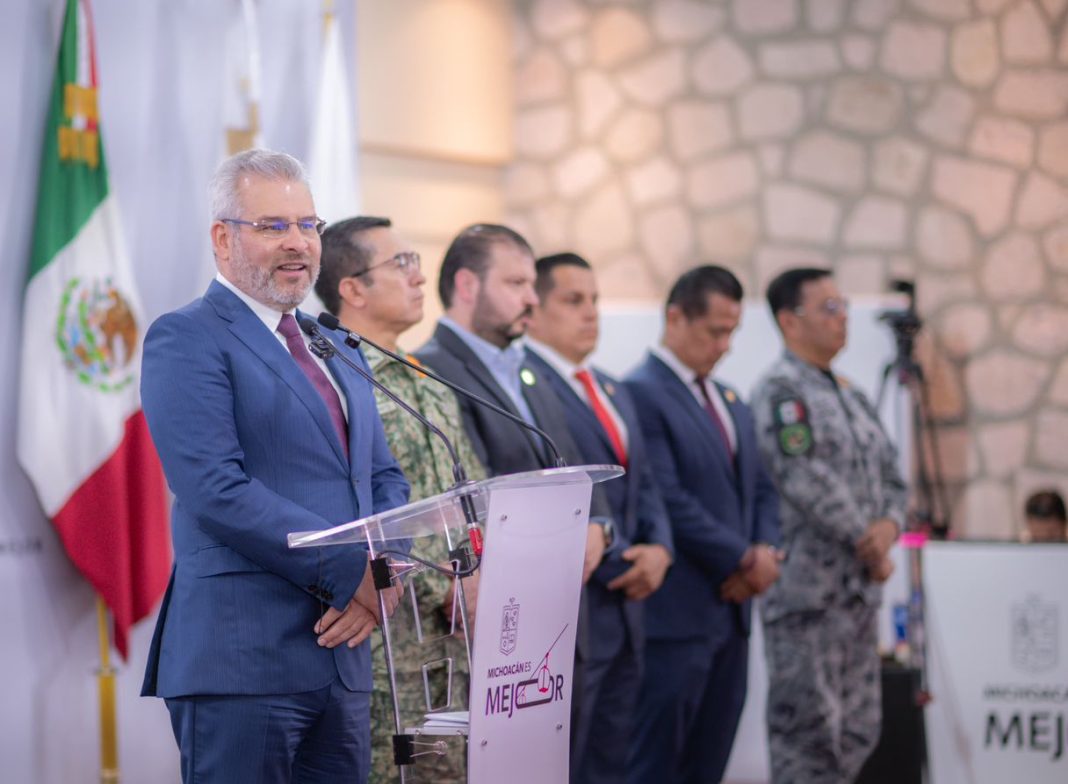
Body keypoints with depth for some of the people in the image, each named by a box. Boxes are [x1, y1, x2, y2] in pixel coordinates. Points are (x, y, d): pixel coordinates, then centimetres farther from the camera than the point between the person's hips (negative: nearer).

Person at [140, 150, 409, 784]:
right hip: (241, 659, -7)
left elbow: (384, 477, 19)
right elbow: (216, 491, -16)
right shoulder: (186, 341, -5)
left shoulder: (337, 349, 21)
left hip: (341, 650, 7)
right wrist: (354, 571, -16)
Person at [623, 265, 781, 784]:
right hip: (676, 614, -8)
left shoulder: (730, 402, 18)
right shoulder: (641, 393, -11)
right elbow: (668, 500, -18)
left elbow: (760, 489, 19)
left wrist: (765, 552, -2)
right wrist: (744, 560, -11)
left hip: (731, 610, 8)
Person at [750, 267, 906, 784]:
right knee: (809, 732, -6)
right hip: (808, 590, -9)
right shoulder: (780, 391, -10)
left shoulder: (850, 396, 18)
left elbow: (890, 475, 17)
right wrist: (869, 546, -12)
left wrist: (889, 524, -5)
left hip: (859, 589, 9)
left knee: (857, 733, 11)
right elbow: (807, 481, -19)